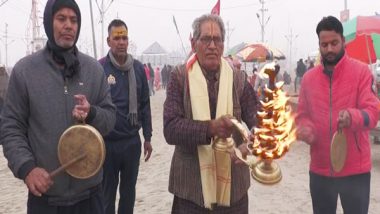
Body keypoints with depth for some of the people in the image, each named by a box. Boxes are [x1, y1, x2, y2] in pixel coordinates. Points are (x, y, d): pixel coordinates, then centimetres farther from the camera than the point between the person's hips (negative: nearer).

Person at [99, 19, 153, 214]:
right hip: (107, 142, -3)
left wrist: (147, 137, 8)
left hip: (132, 141, 3)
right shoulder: (99, 68, -10)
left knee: (129, 190, 17)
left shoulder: (138, 68, 2)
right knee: (107, 192, 11)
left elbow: (144, 105, 7)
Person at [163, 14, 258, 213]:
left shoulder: (238, 78, 3)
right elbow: (170, 128, -11)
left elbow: (257, 121, 0)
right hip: (191, 185, -2)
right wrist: (209, 127, -27)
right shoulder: (180, 76, -3)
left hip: (233, 184, 2)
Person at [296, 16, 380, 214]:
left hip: (355, 168, -3)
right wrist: (303, 128, -11)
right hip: (320, 168, 4)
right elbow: (302, 115, 11)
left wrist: (352, 117, -34)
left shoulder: (361, 72, -5)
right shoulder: (308, 77, 6)